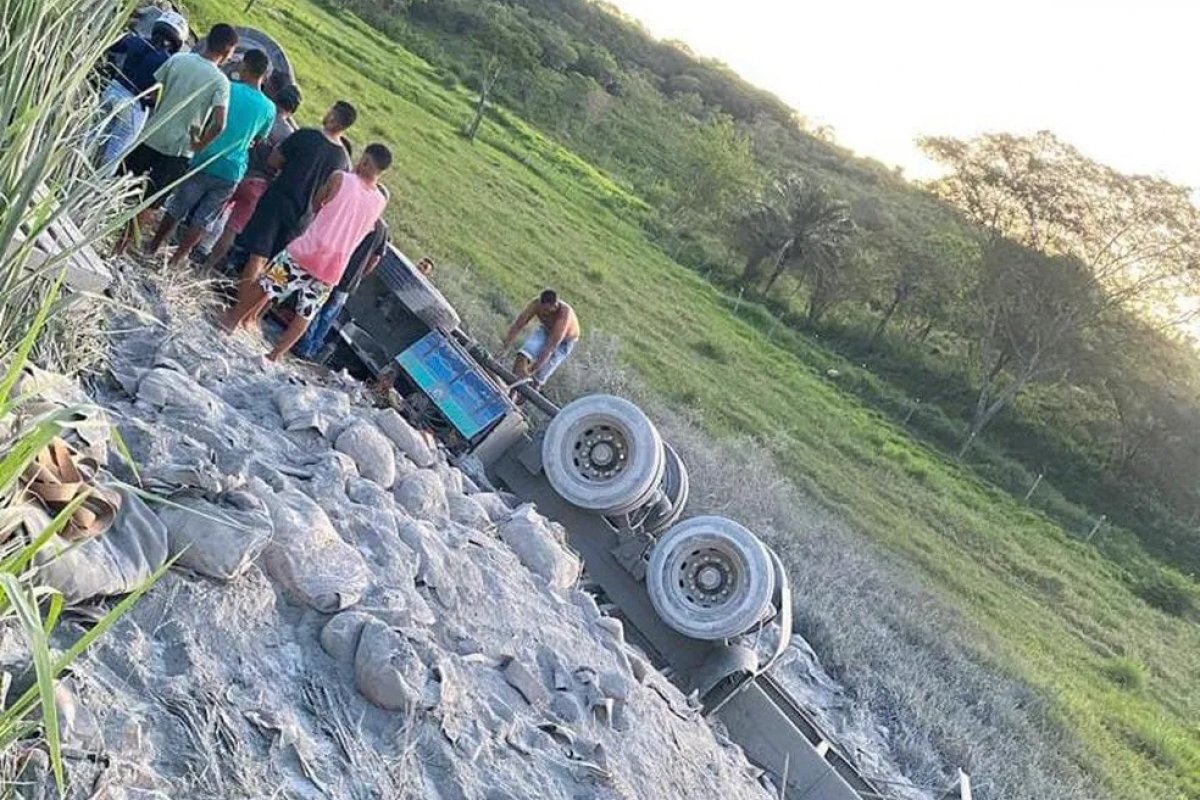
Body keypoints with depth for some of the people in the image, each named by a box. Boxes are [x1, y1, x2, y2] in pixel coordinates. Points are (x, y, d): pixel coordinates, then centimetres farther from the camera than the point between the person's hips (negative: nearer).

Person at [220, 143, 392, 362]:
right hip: (332, 270, 3)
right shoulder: (380, 203, 4)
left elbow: (316, 203, 9)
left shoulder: (340, 178, -6)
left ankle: (230, 321, 28)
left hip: (306, 253, -3)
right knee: (305, 315, 14)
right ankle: (275, 355, 16)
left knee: (265, 285, 16)